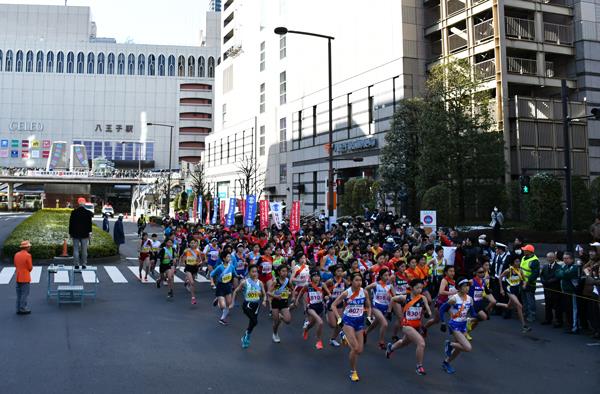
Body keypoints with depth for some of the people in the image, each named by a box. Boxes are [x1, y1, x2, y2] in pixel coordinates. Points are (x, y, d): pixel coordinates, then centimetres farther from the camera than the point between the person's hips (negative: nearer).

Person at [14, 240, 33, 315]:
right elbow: (30, 267, -12)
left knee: (19, 294, 13)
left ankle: (18, 309, 17)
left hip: (18, 278, 7)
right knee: (25, 294, 0)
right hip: (25, 278, -7)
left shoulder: (16, 254, 5)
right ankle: (23, 309, 2)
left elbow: (15, 265, 11)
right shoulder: (28, 255, -17)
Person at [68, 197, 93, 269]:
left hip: (75, 234, 0)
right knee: (84, 250, 6)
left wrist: (70, 232, 9)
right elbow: (89, 223, -5)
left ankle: (76, 264, 2)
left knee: (76, 249, 4)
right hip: (85, 234, 0)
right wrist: (90, 232, -1)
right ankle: (84, 264, 7)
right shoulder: (88, 213, -3)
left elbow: (70, 223, 4)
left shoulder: (73, 212, 0)